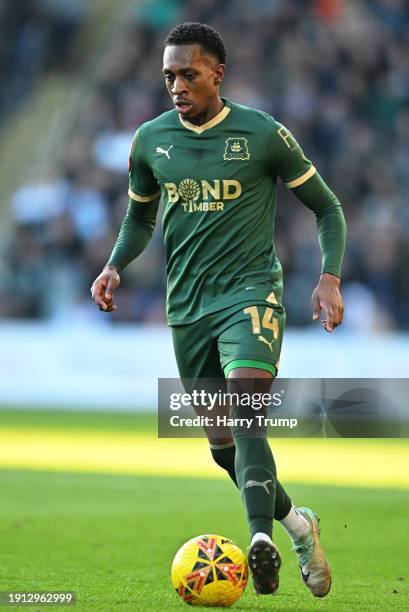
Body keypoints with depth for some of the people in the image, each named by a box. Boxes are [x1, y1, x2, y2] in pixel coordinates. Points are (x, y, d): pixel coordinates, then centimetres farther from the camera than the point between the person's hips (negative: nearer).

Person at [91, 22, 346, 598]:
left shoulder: (264, 135, -5)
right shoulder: (150, 140, 6)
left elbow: (327, 208, 5)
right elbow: (140, 215, 22)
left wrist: (330, 277, -9)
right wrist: (115, 265, 3)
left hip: (250, 291, -5)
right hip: (187, 306, 5)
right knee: (222, 442, 8)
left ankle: (262, 539, -40)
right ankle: (296, 522, 32)